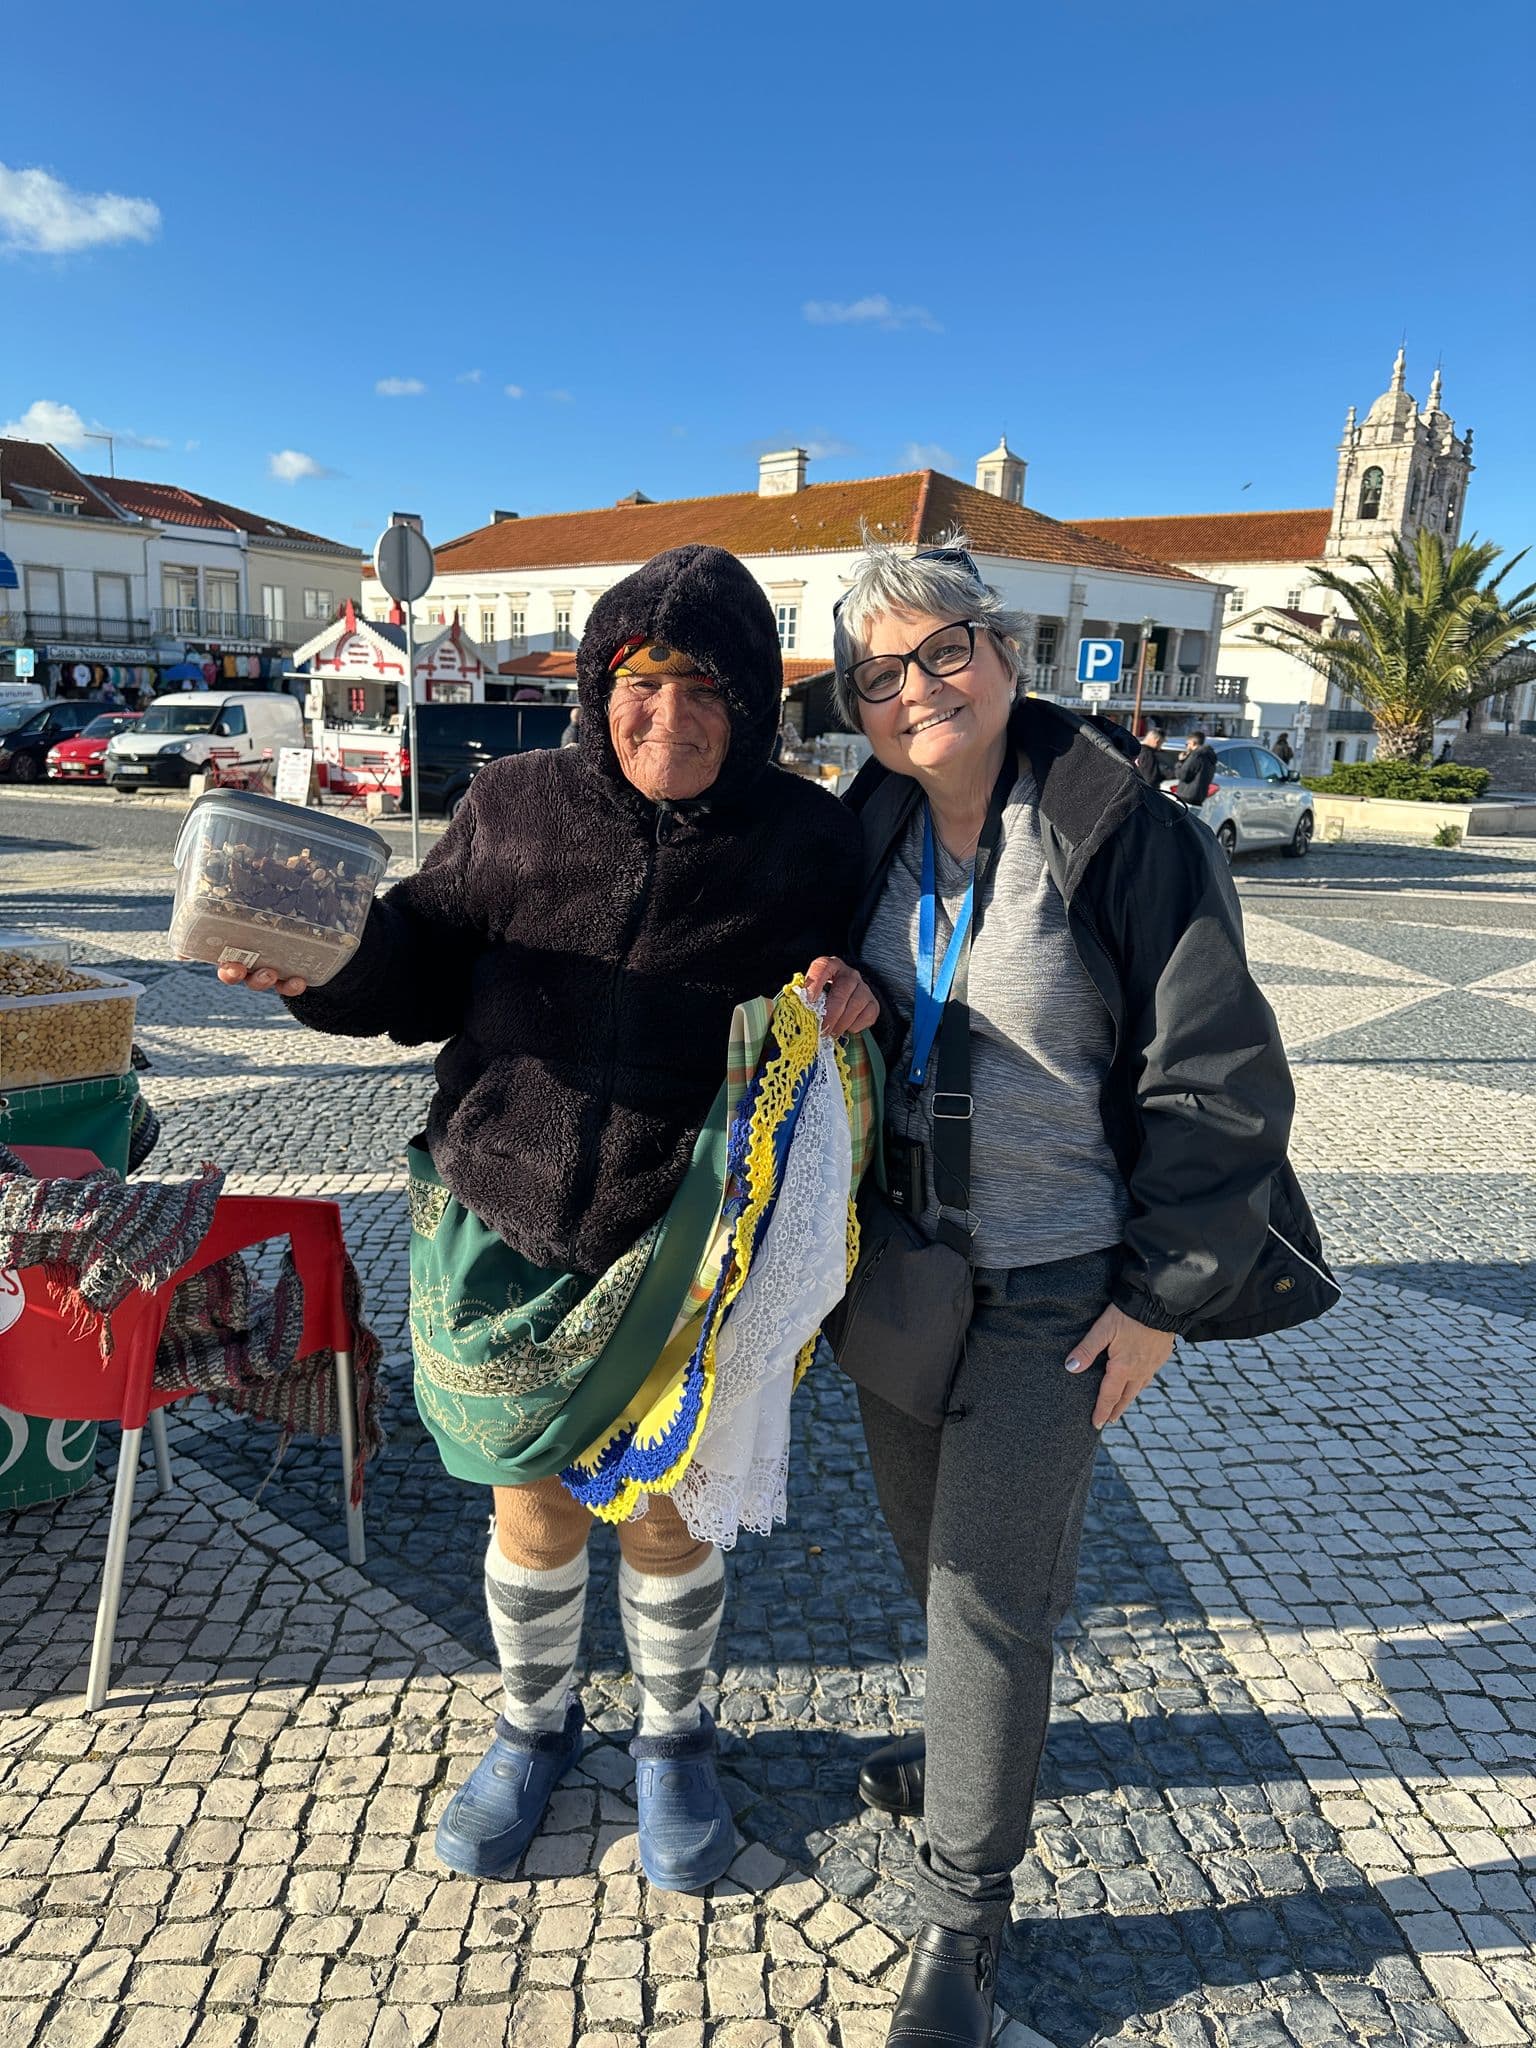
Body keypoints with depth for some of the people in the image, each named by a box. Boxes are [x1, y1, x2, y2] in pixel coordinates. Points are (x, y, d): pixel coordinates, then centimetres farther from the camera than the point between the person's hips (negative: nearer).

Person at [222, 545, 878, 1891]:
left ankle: (673, 1738, 46)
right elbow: (428, 971, 4)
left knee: (667, 1517, 16)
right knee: (535, 1513, 18)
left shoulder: (807, 838, -4)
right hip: (503, 1233, 1)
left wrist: (844, 1001, -16)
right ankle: (534, 1726, 47)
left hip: (686, 1250, -1)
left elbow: (839, 985, 6)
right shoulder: (518, 804, -2)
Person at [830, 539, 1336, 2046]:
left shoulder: (1129, 839, -15)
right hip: (893, 1267, 6)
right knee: (929, 1545, 22)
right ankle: (978, 1735, 52)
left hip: (1051, 1288, -5)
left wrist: (1162, 1296, -11)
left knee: (990, 1588, 3)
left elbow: (1215, 1083, -12)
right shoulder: (865, 842, 1)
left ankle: (964, 1916, 25)